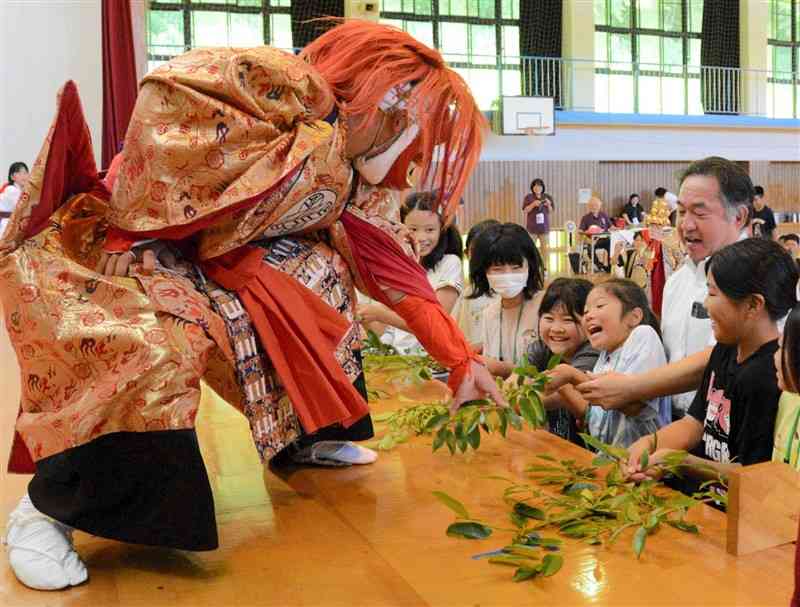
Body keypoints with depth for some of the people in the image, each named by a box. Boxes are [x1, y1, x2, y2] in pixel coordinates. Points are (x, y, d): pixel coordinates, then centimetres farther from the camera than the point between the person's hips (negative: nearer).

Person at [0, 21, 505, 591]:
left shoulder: (349, 174, 4)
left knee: (322, 273, 2)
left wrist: (462, 359, 3)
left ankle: (307, 436, 15)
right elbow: (167, 91, -36)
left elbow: (396, 267, 6)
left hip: (193, 262, 8)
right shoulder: (280, 83, -21)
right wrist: (316, 140, -27)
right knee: (157, 354, -34)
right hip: (99, 246, -8)